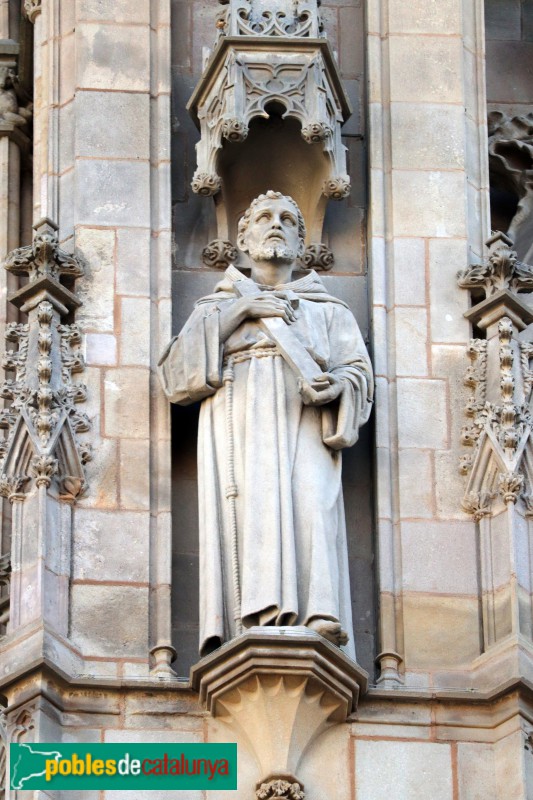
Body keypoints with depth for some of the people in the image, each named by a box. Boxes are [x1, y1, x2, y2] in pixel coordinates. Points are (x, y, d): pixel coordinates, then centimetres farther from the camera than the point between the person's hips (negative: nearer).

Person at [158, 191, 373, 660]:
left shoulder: (329, 311, 30)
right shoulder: (216, 309, 30)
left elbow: (357, 374, 13)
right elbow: (176, 377, 12)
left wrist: (333, 386, -12)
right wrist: (235, 312, 4)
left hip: (305, 431, 0)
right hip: (239, 428, 0)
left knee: (311, 511, -27)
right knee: (251, 514, -25)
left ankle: (317, 634, -42)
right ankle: (256, 627, -40)